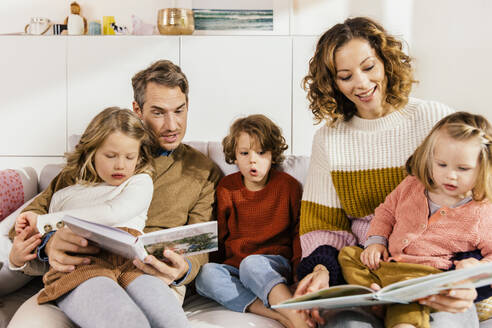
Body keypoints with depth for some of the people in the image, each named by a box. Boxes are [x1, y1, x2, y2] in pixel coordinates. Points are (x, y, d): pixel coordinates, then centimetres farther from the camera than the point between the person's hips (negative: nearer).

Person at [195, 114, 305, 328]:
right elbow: (219, 235, 16)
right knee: (204, 275, -30)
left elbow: (299, 231, 7)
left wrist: (299, 269, -7)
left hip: (275, 264, -3)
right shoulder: (226, 188, 11)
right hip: (233, 265, 3)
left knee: (251, 263, -37)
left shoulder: (288, 186, 5)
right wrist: (216, 268, 2)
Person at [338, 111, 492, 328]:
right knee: (348, 254, -8)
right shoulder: (412, 187, 8)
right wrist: (376, 241, 6)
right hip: (387, 262, 7)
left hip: (426, 275, -6)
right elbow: (386, 212, 21)